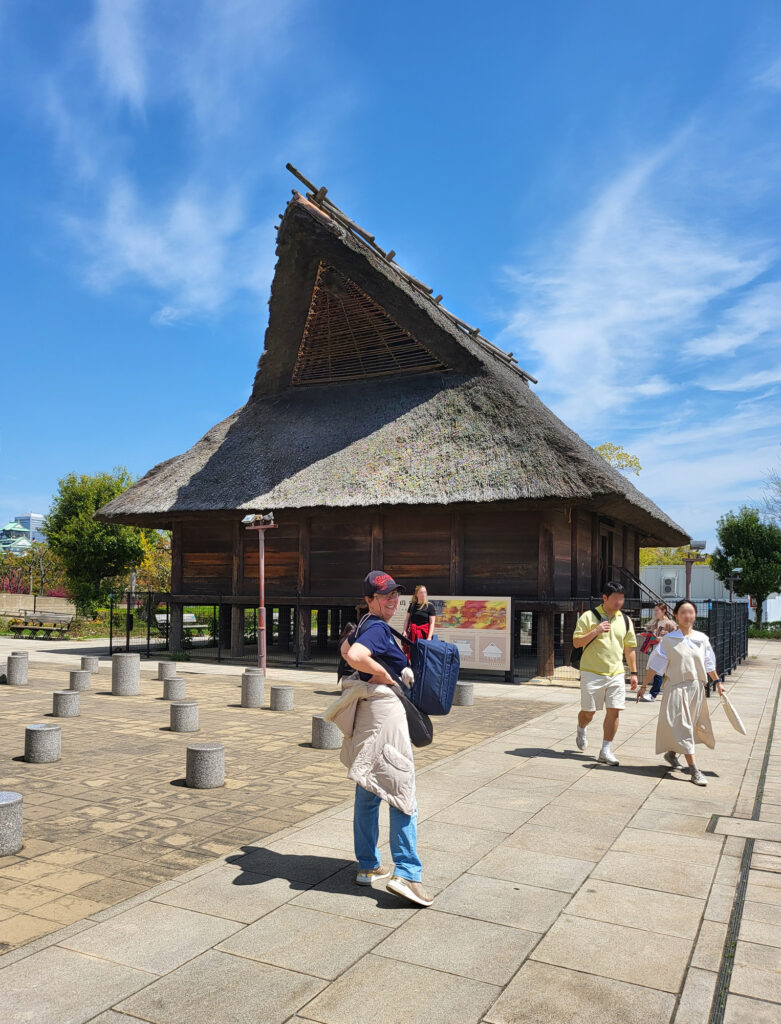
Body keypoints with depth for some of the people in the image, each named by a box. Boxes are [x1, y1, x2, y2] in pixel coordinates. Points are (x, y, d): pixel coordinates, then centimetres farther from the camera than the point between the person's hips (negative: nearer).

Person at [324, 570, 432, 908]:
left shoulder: (365, 624, 14)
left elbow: (346, 648, 31)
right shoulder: (378, 628, -15)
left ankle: (368, 866, 25)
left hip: (367, 710, 10)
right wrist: (383, 674, -19)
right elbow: (355, 656, -34)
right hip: (384, 707, -10)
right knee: (402, 790, -7)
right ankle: (406, 873, -9)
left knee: (368, 791, 15)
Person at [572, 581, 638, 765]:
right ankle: (581, 730, 37)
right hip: (592, 673, -3)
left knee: (614, 712, -3)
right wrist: (595, 631, -18)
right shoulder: (589, 617, -4)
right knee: (589, 711, 4)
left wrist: (633, 672, 12)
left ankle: (606, 751, 7)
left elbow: (630, 648, 16)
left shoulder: (625, 620, 9)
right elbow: (576, 642, -6)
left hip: (616, 674, 3)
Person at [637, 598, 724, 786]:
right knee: (682, 726, -8)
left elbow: (708, 664, 17)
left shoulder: (702, 639, 5)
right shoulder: (668, 640, -6)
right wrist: (644, 685, -6)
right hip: (677, 687, -5)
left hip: (696, 688, 5)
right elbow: (654, 665, -4)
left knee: (694, 725, 15)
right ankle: (694, 770, -7)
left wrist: (717, 682, 18)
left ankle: (671, 753, 38)